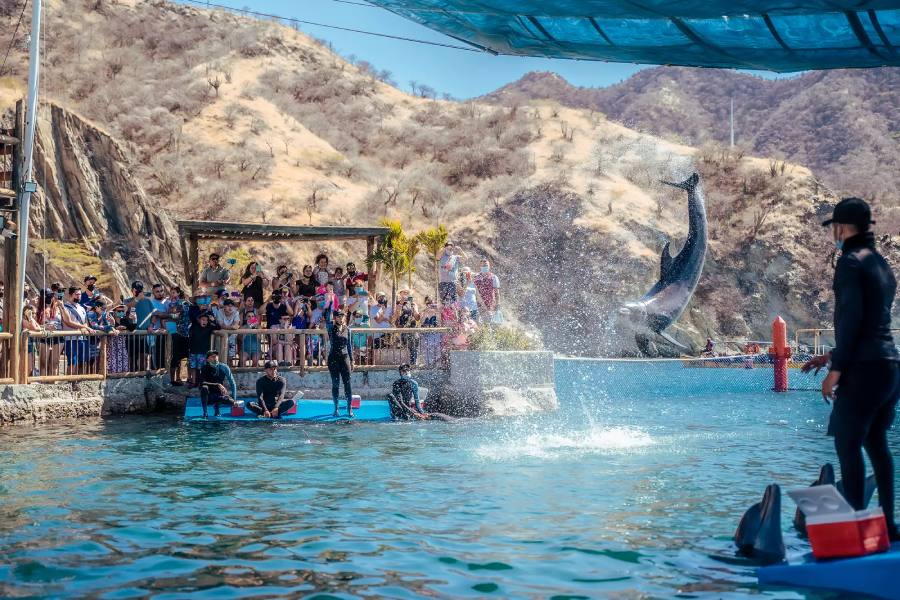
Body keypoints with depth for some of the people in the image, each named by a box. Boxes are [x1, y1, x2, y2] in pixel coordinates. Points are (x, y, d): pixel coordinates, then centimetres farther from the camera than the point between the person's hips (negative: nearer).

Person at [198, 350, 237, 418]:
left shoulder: (224, 367, -5)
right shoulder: (204, 368, -9)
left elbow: (232, 383, -1)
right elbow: (202, 383, -22)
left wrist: (234, 399, -7)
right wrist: (217, 385, -33)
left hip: (219, 394, 2)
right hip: (208, 397, -2)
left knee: (232, 402, -28)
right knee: (204, 388, -35)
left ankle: (216, 405, 7)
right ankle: (204, 413, -22)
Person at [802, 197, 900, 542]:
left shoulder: (850, 261, -10)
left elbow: (851, 318, -18)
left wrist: (836, 369, -14)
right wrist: (832, 356, 26)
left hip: (865, 368, -9)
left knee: (847, 443, -5)